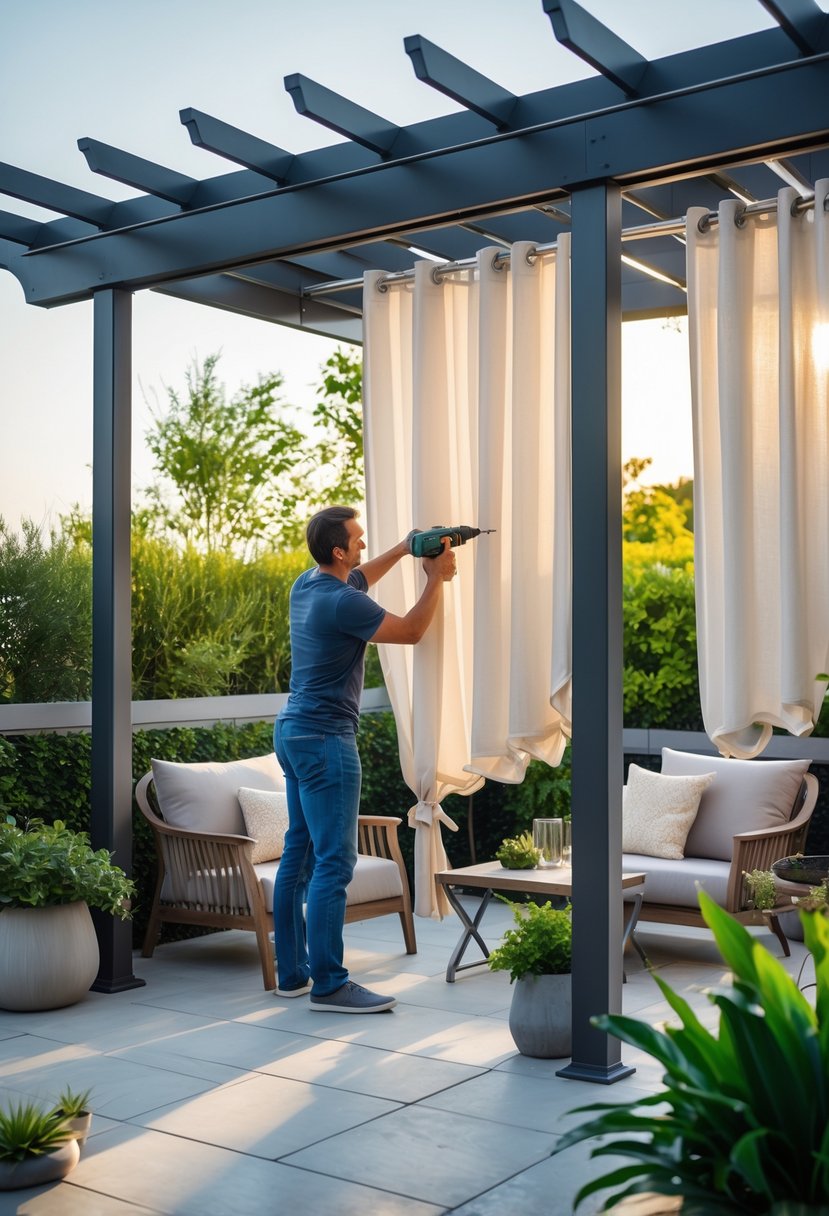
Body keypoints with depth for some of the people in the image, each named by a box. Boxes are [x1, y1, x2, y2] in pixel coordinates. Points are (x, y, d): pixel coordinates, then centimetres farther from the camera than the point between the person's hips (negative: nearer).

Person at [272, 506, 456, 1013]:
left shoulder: (308, 584, 9)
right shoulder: (341, 603, -19)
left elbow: (360, 578, 31)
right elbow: (411, 632, -10)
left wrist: (403, 549, 23)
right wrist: (438, 577, -2)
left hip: (295, 730, 10)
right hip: (325, 738, -10)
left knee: (300, 851, 12)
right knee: (334, 861, -8)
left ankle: (292, 972, 18)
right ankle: (329, 984, -5)